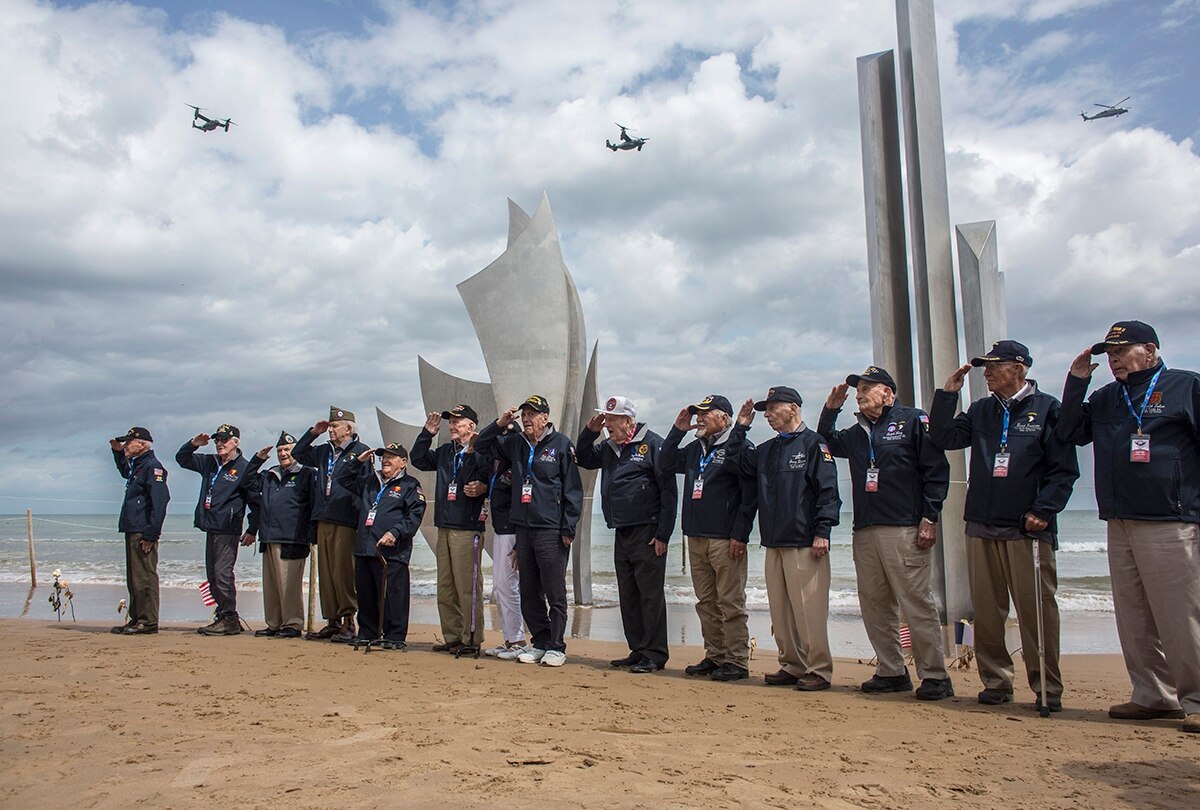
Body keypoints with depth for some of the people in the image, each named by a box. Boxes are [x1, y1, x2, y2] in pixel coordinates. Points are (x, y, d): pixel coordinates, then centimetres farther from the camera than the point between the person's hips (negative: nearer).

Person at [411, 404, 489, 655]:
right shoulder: (445, 451, 15)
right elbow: (418, 459, 25)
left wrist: (483, 488, -35)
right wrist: (428, 433, 15)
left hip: (468, 529, -8)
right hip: (444, 528, 9)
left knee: (467, 587, -5)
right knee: (445, 588, 13)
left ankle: (471, 639, 4)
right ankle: (452, 637, 21)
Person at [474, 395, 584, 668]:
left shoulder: (561, 444, -3)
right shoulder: (515, 443, 13)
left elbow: (573, 489, -5)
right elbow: (481, 445, 23)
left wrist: (569, 528, -10)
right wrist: (499, 424, 6)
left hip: (551, 531, -6)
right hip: (523, 528, 6)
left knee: (555, 593, -2)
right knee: (528, 592, 10)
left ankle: (556, 647, 8)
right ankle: (540, 642, 21)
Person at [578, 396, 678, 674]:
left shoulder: (652, 444, -10)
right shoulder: (609, 447, 13)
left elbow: (669, 491, -12)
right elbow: (584, 459, 28)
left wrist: (663, 535, -15)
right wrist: (589, 432, 9)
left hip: (647, 534, -8)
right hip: (621, 534, 8)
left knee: (650, 595, -3)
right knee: (628, 596, 12)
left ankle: (654, 655, 4)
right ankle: (637, 651, 22)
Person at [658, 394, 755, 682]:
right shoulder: (695, 449, 17)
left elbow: (750, 494, -11)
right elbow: (665, 464, 23)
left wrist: (740, 535, -16)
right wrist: (677, 431, 12)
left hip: (725, 539, -8)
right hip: (695, 537, 8)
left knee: (730, 602, -4)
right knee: (706, 602, 11)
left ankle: (737, 661, 2)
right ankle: (714, 657, 20)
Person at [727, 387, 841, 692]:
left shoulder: (813, 443, -4)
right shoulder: (767, 449, 18)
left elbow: (828, 491, -9)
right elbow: (736, 461, 25)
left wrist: (822, 532, -15)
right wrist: (741, 427, 14)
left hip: (805, 543, -7)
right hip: (774, 543, 7)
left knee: (809, 609, -6)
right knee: (780, 610, 9)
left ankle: (819, 669, 2)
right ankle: (792, 666, 18)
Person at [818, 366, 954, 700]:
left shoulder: (913, 421, 1)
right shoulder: (857, 432, 19)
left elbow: (937, 471, -4)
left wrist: (929, 518, -11)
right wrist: (830, 409, 18)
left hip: (905, 531, -7)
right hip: (865, 532, 7)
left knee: (917, 604, -6)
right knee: (875, 605, 8)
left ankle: (935, 676, 3)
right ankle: (892, 672, 18)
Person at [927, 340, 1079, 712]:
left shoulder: (1047, 409, 1)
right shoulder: (980, 411, 16)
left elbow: (1065, 469, -2)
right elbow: (943, 438, 10)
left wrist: (1043, 511, -12)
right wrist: (947, 394, 3)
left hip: (1028, 529, -5)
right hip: (981, 527, 5)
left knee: (1037, 610, -3)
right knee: (986, 612, 6)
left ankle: (1047, 689, 8)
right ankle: (995, 682, 15)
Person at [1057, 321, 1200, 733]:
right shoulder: (1104, 398, 19)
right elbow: (1071, 434, 10)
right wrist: (1076, 382, 4)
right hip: (1119, 525, 6)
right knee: (1133, 620, 8)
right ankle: (1153, 695, 17)